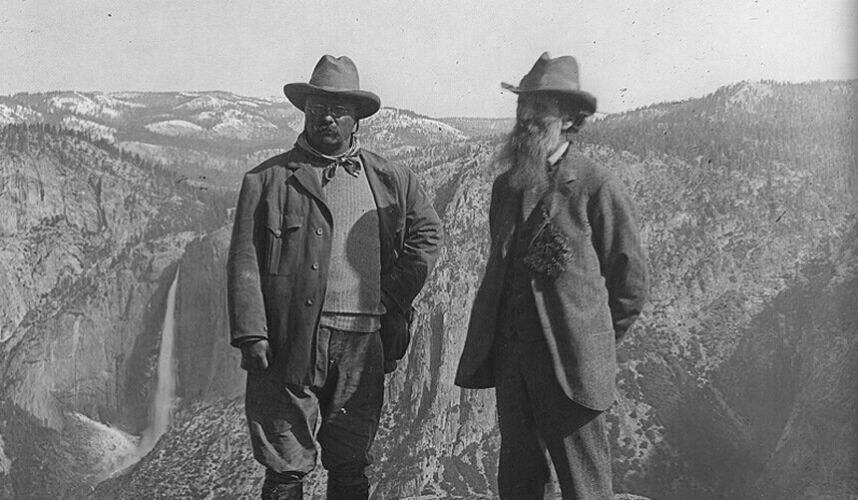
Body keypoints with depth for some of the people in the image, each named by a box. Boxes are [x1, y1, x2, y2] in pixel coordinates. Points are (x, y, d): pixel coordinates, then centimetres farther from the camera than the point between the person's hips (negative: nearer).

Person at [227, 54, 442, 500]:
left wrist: (392, 299, 11)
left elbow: (426, 232, 22)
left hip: (363, 345, 3)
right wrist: (250, 335, -11)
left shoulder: (389, 180, 12)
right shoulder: (268, 179, 3)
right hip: (291, 343, -3)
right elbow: (244, 263, -1)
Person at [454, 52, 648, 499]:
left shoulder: (598, 188, -7)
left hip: (571, 362, -6)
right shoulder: (505, 186, 11)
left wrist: (595, 342, 4)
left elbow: (630, 278, -1)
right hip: (510, 356, 6)